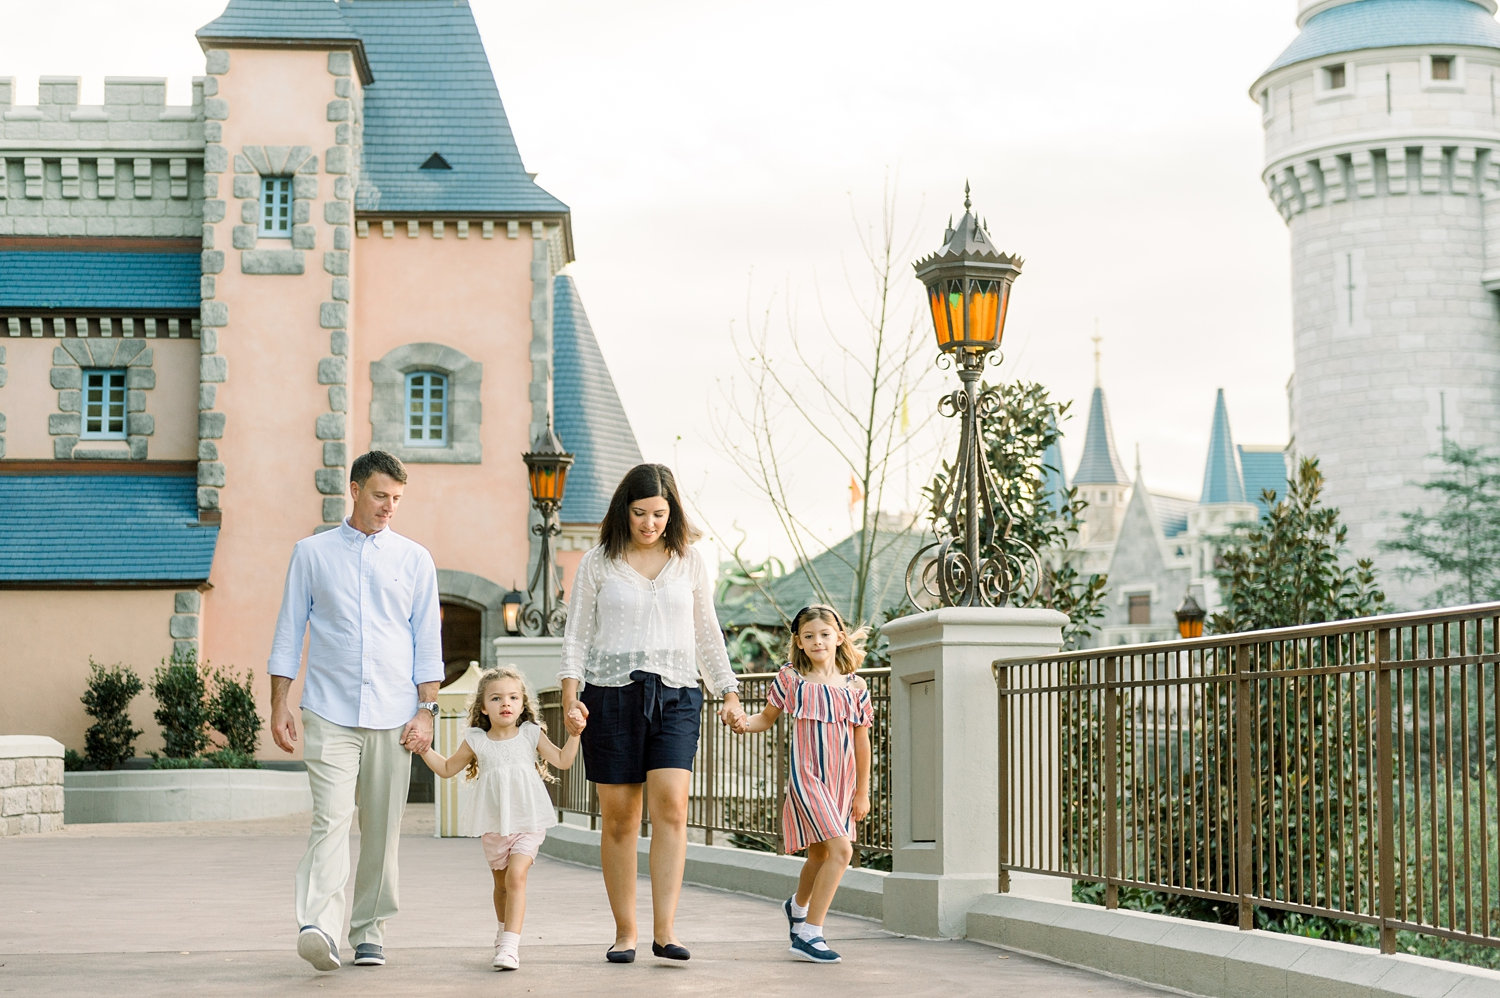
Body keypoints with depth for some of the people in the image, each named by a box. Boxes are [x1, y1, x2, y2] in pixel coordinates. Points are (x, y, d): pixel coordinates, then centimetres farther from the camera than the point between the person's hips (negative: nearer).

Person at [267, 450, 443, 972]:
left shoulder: (414, 559, 11)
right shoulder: (312, 553, 9)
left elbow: (428, 640, 10)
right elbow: (289, 631, 10)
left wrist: (426, 710, 2)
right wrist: (279, 705, 4)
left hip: (393, 715, 2)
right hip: (330, 713, -2)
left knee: (382, 830, 4)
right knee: (331, 819, -16)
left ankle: (369, 930, 15)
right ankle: (318, 928, -28)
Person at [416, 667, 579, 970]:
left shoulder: (530, 734, 2)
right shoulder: (476, 741, 4)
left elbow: (562, 760, -1)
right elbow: (447, 769, 15)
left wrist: (574, 733, -12)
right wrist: (425, 751, 1)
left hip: (528, 822, -3)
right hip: (493, 825, 3)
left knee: (516, 876, -19)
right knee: (501, 883, 16)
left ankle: (509, 945, -23)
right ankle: (505, 930, 40)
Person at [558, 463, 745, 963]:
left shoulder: (689, 563, 11)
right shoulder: (598, 562, 6)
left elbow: (707, 636, 19)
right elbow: (576, 634, 5)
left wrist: (730, 693, 14)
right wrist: (570, 696, -6)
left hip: (675, 695, 1)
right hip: (611, 694, -1)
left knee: (670, 803, -17)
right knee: (619, 817, 0)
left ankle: (665, 929, -18)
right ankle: (625, 931, 9)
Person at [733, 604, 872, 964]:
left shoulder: (855, 687, 4)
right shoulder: (791, 679, -2)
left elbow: (862, 742, 8)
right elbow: (768, 717, 9)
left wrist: (862, 793, 9)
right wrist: (745, 723, -14)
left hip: (841, 782, 5)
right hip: (806, 776, -5)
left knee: (820, 856, 20)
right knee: (840, 850, -20)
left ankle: (798, 906, 51)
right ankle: (809, 934, -15)